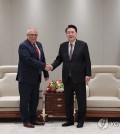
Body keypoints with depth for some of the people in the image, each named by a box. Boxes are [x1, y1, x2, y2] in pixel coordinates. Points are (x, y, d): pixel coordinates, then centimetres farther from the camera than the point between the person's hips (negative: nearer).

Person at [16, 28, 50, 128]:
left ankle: (33, 119, 23)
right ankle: (25, 121, 12)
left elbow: (42, 59, 15)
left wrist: (46, 73, 13)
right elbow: (29, 60, -23)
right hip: (26, 78, -7)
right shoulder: (23, 46, -13)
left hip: (36, 78, 8)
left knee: (35, 100, 12)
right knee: (25, 100, 3)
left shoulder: (39, 45, 12)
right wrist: (44, 66, -25)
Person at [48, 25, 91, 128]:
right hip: (67, 78, 4)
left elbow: (87, 61, -4)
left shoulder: (83, 45, -4)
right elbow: (59, 59, 8)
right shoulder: (63, 46, 6)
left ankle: (81, 120, 19)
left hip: (79, 77, -3)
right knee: (68, 100, 10)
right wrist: (52, 66, -10)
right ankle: (69, 120, 22)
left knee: (81, 100, 5)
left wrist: (88, 74, -8)